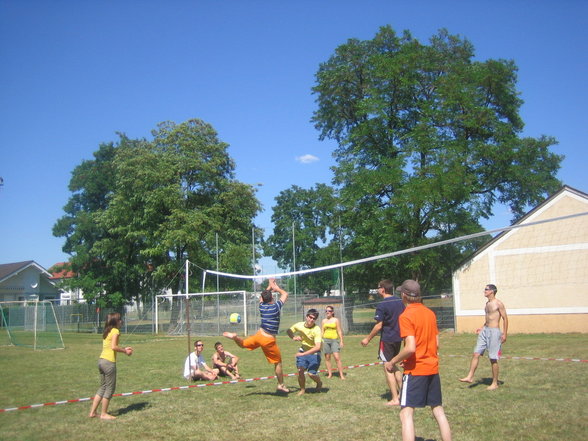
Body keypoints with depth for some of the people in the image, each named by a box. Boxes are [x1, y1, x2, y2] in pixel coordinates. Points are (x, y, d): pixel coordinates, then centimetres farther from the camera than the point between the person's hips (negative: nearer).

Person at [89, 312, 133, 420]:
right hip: (109, 362, -9)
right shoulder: (115, 331, -9)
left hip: (101, 360, 9)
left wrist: (123, 349, 15)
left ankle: (93, 412, 20)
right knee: (110, 388, 2)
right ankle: (104, 414, 9)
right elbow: (113, 347, -20)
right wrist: (125, 351, -7)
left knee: (103, 387, 17)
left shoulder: (107, 331, 16)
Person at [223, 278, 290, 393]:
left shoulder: (262, 306, 0)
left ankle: (235, 337, -6)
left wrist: (269, 286, 34)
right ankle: (281, 385, 12)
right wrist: (276, 288, 18)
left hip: (259, 335, 5)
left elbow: (263, 296, 25)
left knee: (243, 344, 26)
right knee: (278, 362, 7)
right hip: (269, 340, -5)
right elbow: (285, 294, 3)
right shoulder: (276, 307, -13)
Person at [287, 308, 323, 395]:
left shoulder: (317, 330, -25)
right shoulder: (299, 325, -11)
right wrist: (293, 337, -13)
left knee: (312, 373, -11)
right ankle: (302, 389, 12)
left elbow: (317, 347, -34)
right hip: (303, 350, 4)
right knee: (300, 370, -11)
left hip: (314, 353, -4)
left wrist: (303, 354, -36)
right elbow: (289, 331, 9)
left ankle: (319, 383, 23)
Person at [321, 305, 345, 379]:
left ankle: (341, 375, -7)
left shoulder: (336, 320, 3)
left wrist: (341, 341, -3)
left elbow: (339, 331, 2)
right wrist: (321, 341, 9)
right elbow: (322, 332, 16)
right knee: (327, 357, 4)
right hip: (326, 340, 4)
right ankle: (329, 373, 14)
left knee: (337, 357, -11)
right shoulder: (324, 321, 13)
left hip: (334, 340, -4)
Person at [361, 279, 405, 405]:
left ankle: (395, 399, 4)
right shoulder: (400, 302, 5)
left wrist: (368, 339, -7)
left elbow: (379, 326, -17)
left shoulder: (382, 305, -15)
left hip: (387, 340, -7)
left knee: (388, 369, 2)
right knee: (394, 366, 22)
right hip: (398, 338, 7)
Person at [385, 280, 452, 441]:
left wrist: (392, 362, -10)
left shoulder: (406, 316, -14)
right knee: (438, 410, 16)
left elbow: (410, 348, -22)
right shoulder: (430, 313, 7)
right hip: (433, 368, 7)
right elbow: (436, 344, 11)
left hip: (415, 369, -7)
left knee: (406, 413, -4)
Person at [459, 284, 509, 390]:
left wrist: (504, 334, -14)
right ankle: (470, 377, 6)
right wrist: (482, 328, 16)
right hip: (485, 331, 8)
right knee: (476, 354, 2)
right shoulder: (487, 303, 14)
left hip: (494, 331, -8)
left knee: (493, 359, -1)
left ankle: (495, 383, 10)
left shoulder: (498, 304, -10)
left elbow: (505, 319, -10)